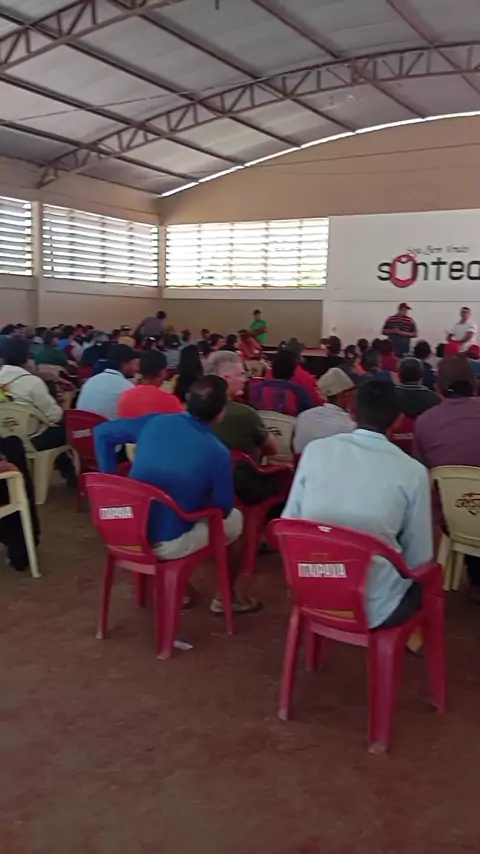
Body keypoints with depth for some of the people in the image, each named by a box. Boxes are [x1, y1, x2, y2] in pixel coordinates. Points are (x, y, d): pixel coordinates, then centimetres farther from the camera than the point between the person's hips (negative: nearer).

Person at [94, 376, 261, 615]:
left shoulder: (155, 422, -3)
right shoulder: (218, 453, -16)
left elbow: (102, 433, 5)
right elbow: (222, 509, -4)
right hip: (166, 544, -5)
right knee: (235, 519, 19)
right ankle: (225, 597, 31)